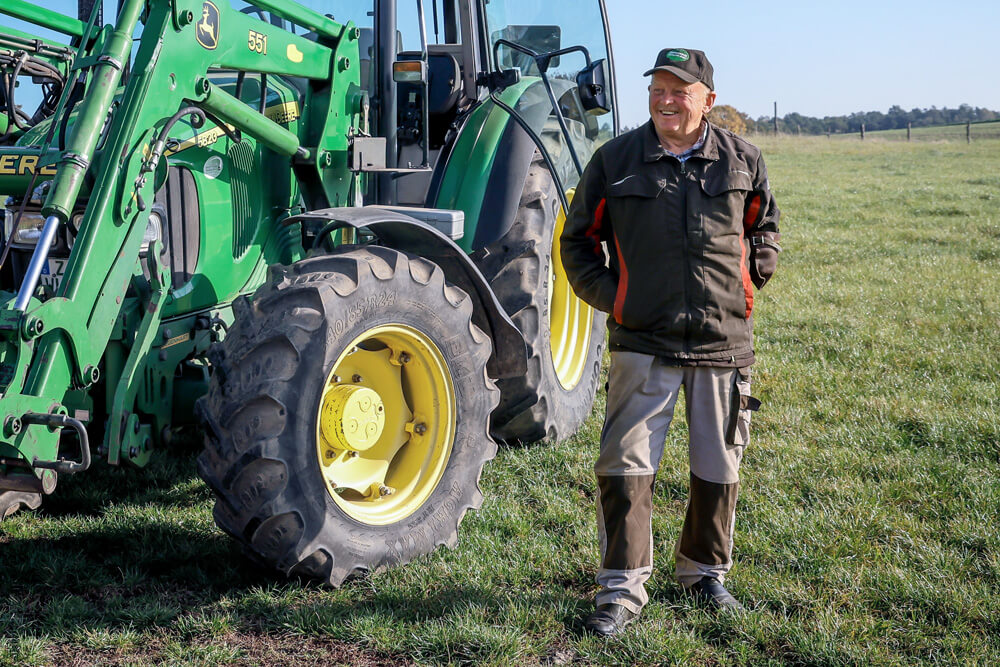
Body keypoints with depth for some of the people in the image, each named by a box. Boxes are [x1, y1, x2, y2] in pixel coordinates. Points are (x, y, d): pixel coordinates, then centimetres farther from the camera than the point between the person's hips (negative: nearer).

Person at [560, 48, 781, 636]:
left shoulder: (743, 161, 4)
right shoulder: (615, 161, 0)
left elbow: (764, 228, 21)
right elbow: (578, 239, 11)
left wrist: (749, 281, 7)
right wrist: (608, 296, 1)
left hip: (724, 343, 2)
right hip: (643, 343, -2)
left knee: (718, 467, 12)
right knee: (626, 467, -5)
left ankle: (706, 571, 32)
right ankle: (623, 590, 8)